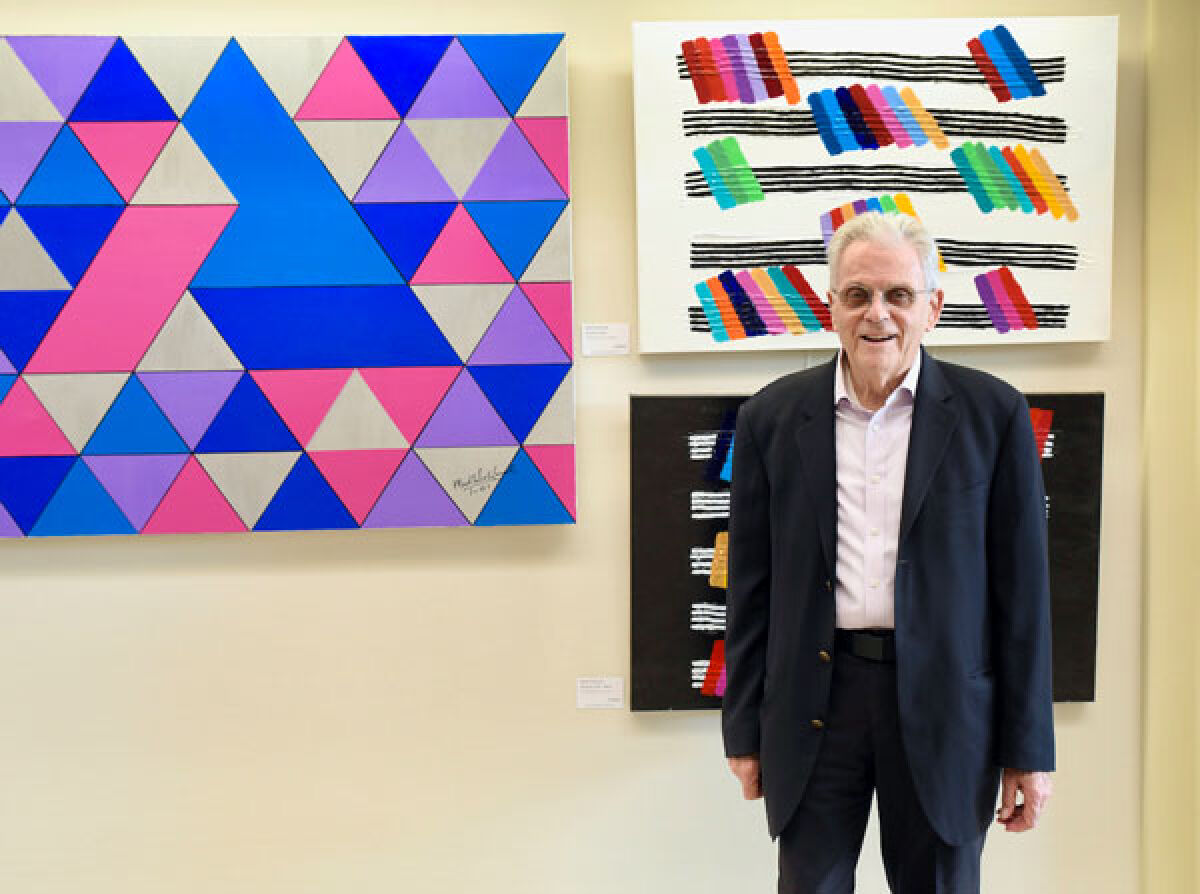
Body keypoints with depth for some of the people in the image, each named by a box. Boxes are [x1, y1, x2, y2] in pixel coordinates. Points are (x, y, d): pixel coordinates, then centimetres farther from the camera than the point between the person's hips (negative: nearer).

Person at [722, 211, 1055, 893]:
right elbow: (751, 586, 6)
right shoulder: (772, 418, 3)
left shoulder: (993, 415, -1)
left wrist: (1029, 750, -1)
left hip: (943, 709, -1)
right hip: (814, 703, 1)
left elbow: (1023, 588, 0)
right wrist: (744, 730, 7)